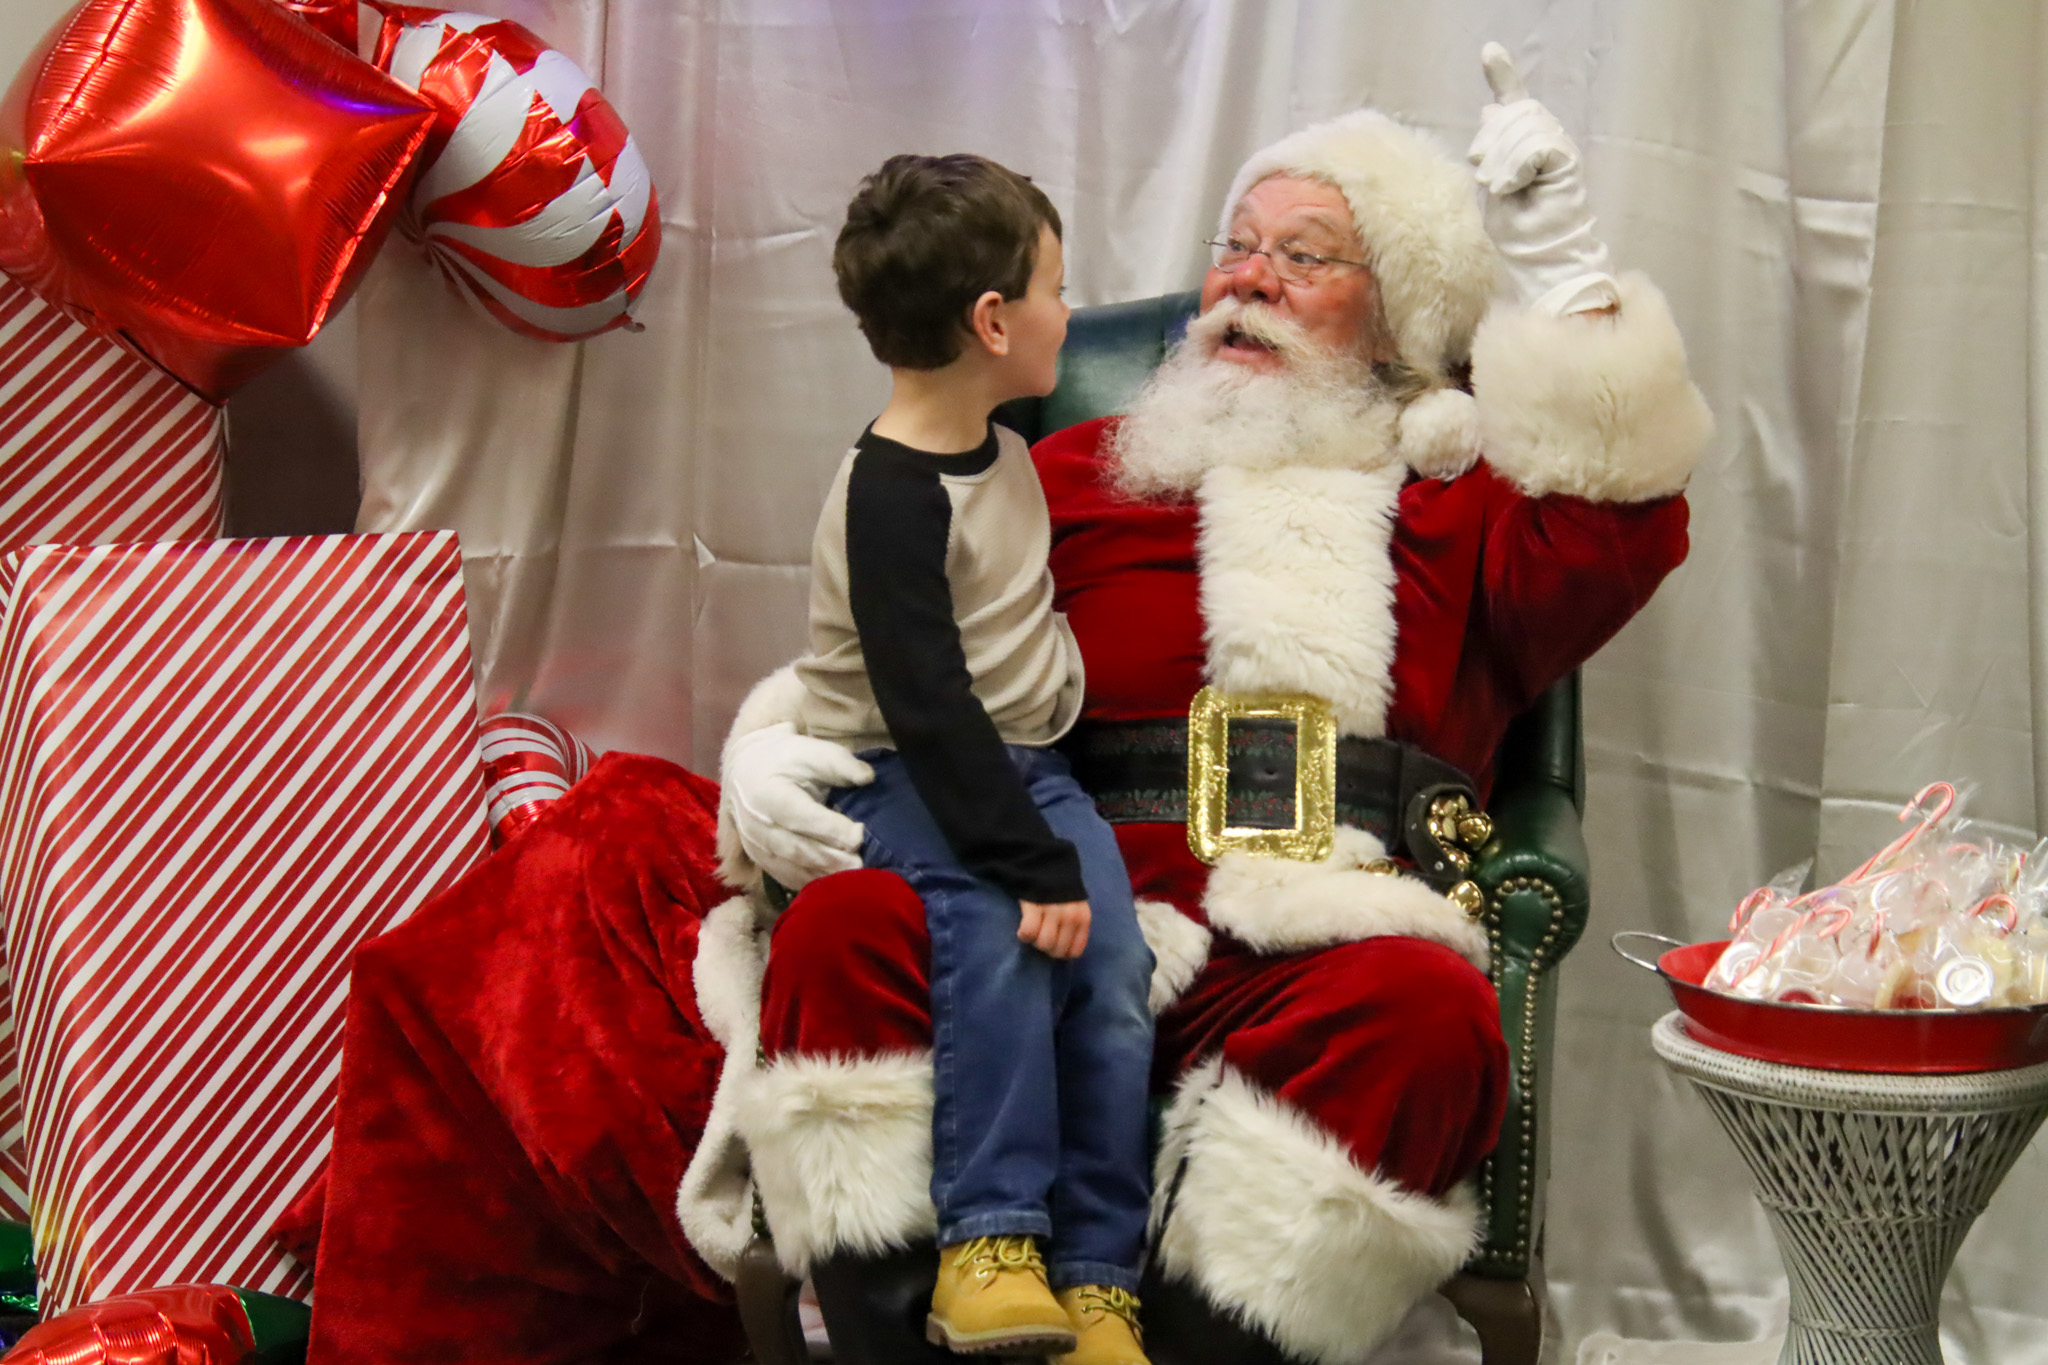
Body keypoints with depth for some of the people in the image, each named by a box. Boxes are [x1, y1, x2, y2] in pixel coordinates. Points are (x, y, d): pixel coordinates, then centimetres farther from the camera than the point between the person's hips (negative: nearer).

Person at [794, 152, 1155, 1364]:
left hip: (1023, 761, 7)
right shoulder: (891, 494, -18)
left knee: (1114, 955, -16)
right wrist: (1032, 863, -27)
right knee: (1002, 931, -33)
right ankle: (988, 1241, -25)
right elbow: (928, 710, -24)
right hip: (901, 778, -7)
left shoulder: (1004, 451, 10)